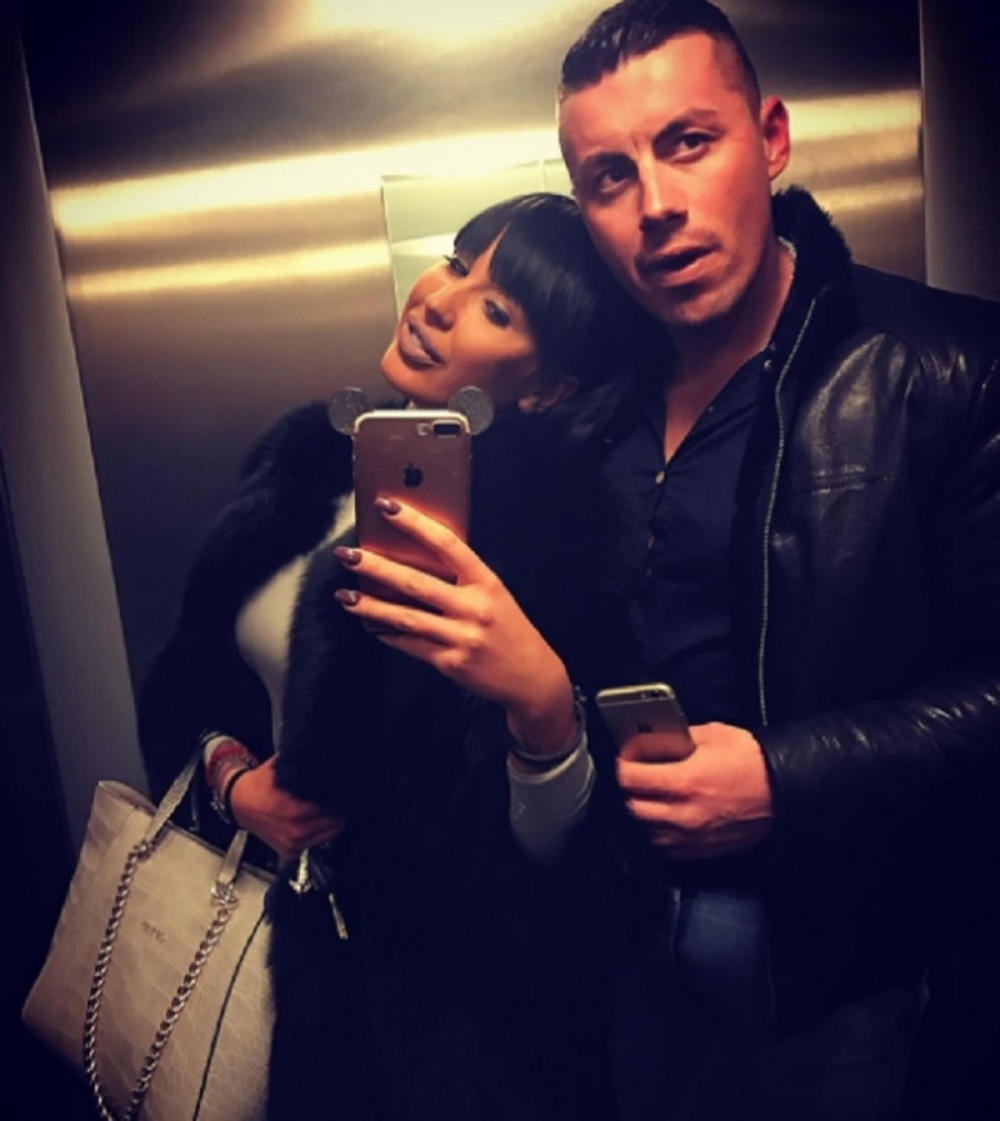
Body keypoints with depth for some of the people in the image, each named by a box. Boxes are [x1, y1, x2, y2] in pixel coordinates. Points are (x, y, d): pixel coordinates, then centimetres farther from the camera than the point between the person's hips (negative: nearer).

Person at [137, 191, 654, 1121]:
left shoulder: (564, 525, -22)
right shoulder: (312, 458, -5)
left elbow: (570, 852, -23)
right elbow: (189, 675, 7)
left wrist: (542, 698, -40)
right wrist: (228, 777, -11)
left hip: (456, 984, -5)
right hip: (286, 928, 5)